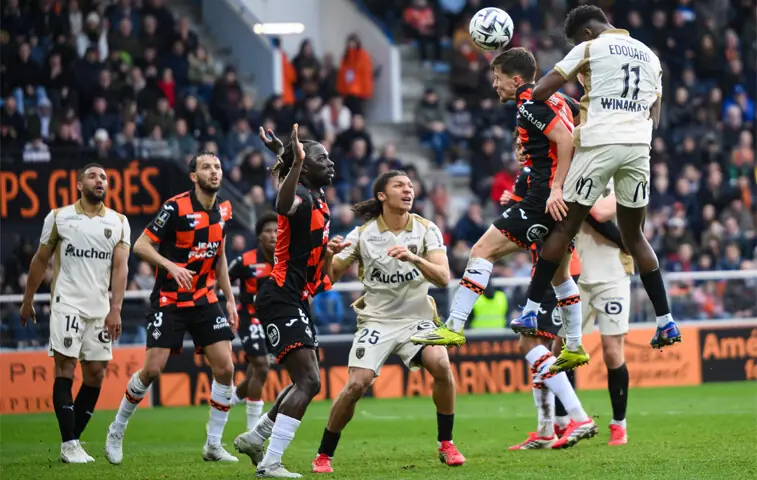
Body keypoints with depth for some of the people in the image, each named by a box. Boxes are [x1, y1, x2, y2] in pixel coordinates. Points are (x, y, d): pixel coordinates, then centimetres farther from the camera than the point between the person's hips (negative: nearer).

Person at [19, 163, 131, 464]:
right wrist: (27, 301, 12)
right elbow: (41, 261, 10)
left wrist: (115, 310, -12)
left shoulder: (119, 223, 6)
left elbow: (120, 267, -1)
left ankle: (73, 440, 12)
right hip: (67, 303, -3)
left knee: (96, 374, 2)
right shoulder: (59, 217, 2)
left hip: (100, 308, 3)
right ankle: (69, 446, -9)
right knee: (65, 369, -9)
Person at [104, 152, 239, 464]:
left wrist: (229, 299, 15)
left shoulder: (223, 211, 6)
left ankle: (213, 445, 4)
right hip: (169, 301, -5)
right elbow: (141, 246, -14)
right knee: (152, 369, -10)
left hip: (205, 300, 5)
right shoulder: (176, 208, -14)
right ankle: (116, 432, 12)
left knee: (225, 368, -6)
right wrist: (171, 266, -28)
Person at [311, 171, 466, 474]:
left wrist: (414, 258, -32)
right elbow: (330, 276, -1)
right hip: (376, 321, 0)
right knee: (356, 384, -18)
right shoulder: (363, 234, -4)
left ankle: (446, 444, -9)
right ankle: (323, 456, 0)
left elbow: (443, 278, -14)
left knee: (441, 364, -27)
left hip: (417, 318, 1)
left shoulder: (426, 230, -4)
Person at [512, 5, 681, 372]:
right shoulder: (649, 56, 20)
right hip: (638, 146, 5)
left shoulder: (590, 49, 4)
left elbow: (541, 91, -2)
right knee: (634, 235, 14)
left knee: (565, 228, 2)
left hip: (599, 145, -4)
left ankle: (530, 311, 2)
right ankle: (666, 323, 9)